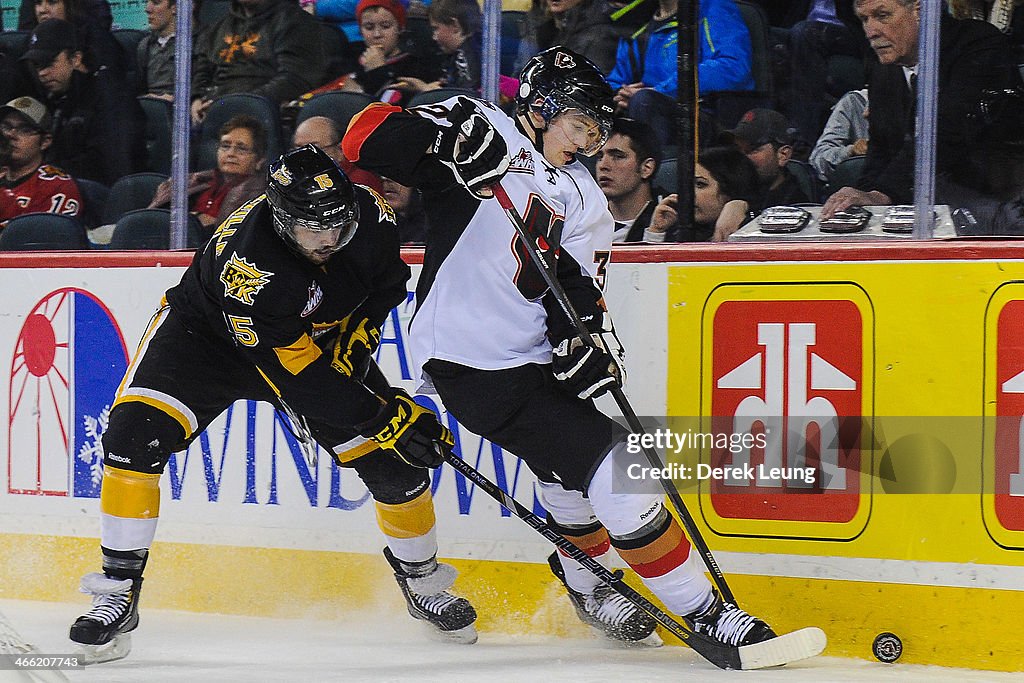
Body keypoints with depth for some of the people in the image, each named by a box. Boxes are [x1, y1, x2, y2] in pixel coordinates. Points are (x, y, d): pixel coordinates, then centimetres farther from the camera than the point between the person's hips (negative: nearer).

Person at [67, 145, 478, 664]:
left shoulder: (369, 216, -24)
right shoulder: (244, 258, -40)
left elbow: (388, 281, 3)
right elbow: (297, 377, -36)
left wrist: (358, 335, -12)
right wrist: (383, 417, -36)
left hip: (322, 338, 4)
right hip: (206, 331, -4)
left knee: (394, 460, -5)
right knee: (135, 435, -26)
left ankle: (421, 580, 22)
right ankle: (118, 589, -14)